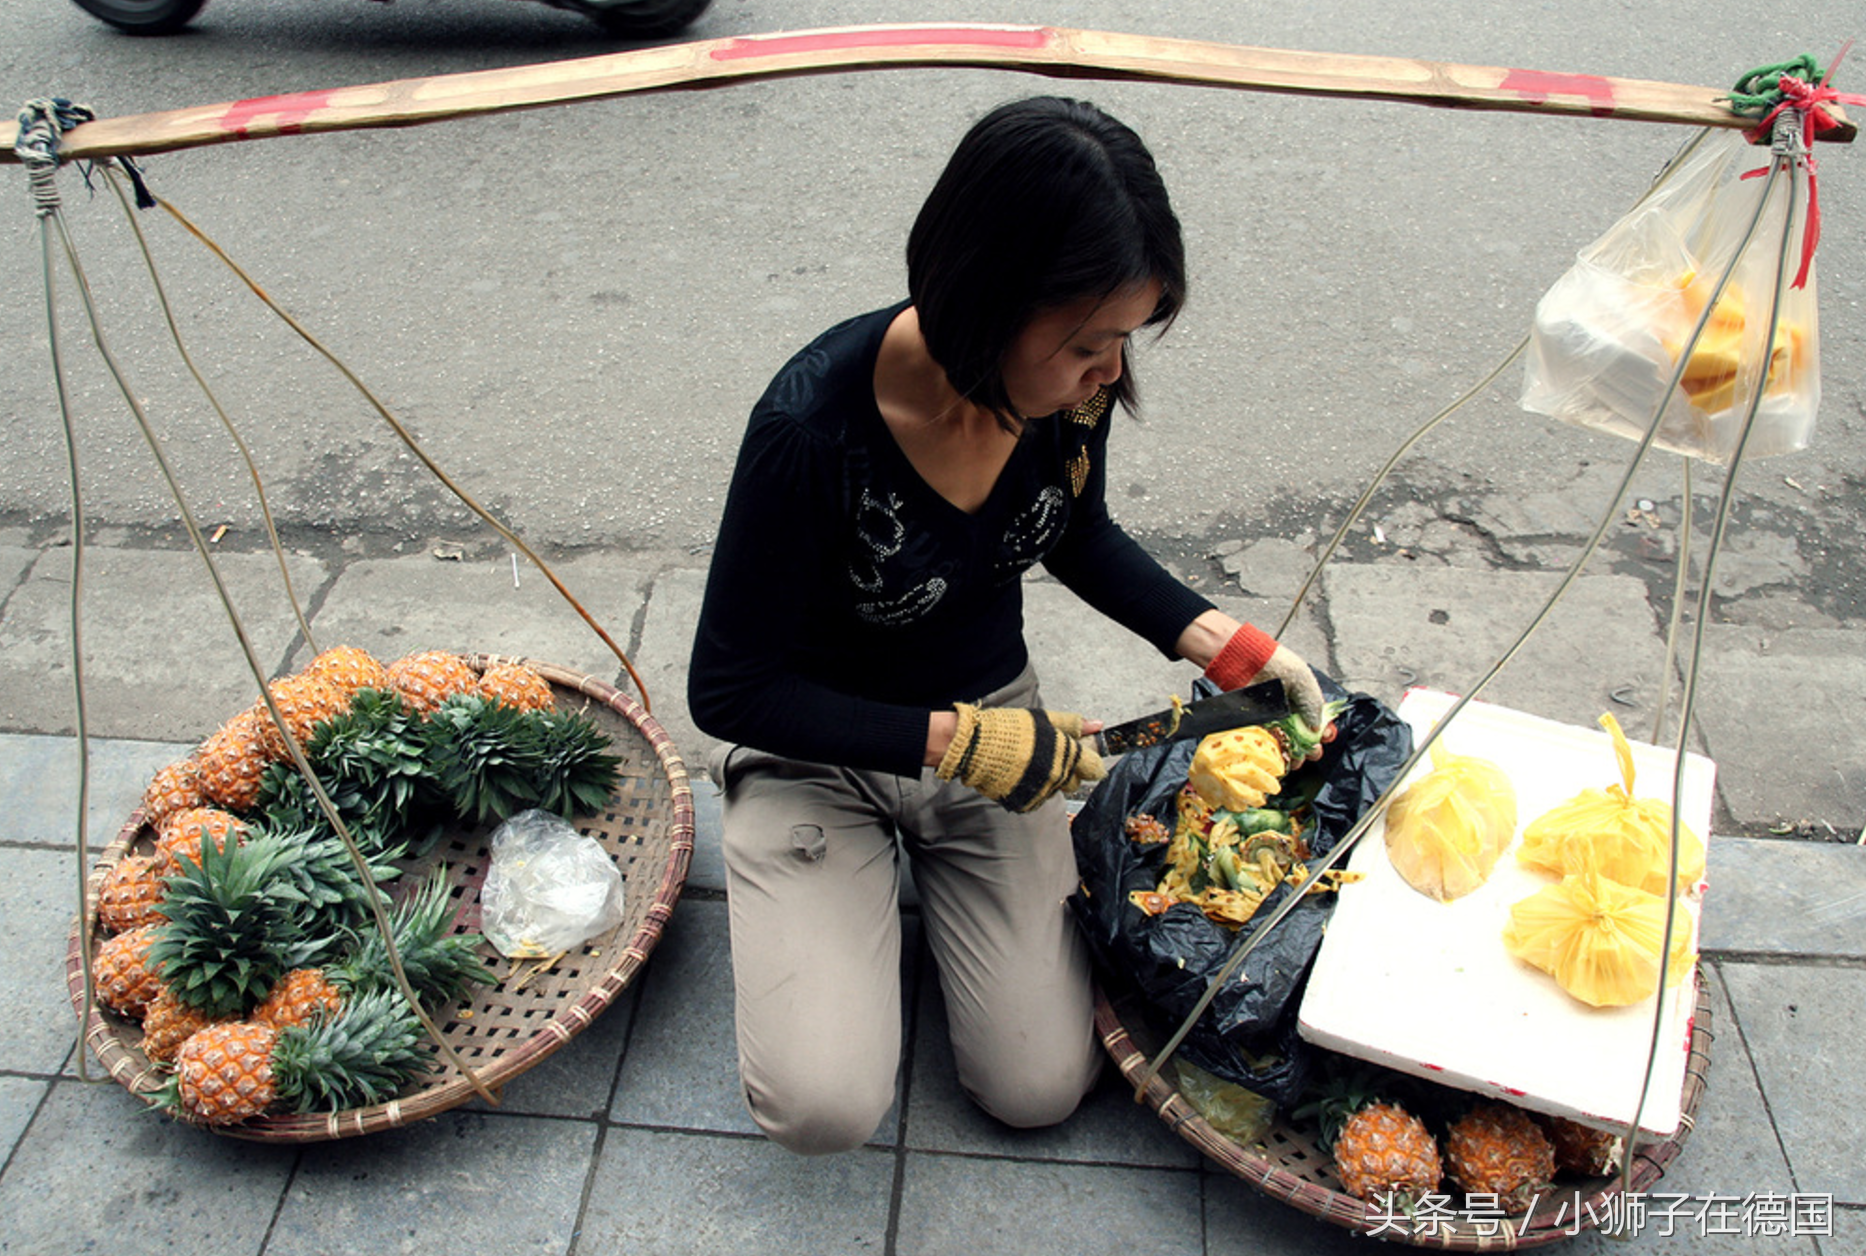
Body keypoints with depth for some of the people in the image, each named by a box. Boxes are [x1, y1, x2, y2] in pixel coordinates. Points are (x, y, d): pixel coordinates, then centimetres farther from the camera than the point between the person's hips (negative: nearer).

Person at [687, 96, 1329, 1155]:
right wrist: (955, 742, -25)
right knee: (826, 1105, -16)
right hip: (816, 755, -3)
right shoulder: (814, 426, -33)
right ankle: (859, 885, 13)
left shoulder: (1075, 384, -17)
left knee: (1043, 1087, -2)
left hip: (994, 721, 4)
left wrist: (1229, 644, -6)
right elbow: (728, 688, -21)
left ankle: (932, 866, 22)